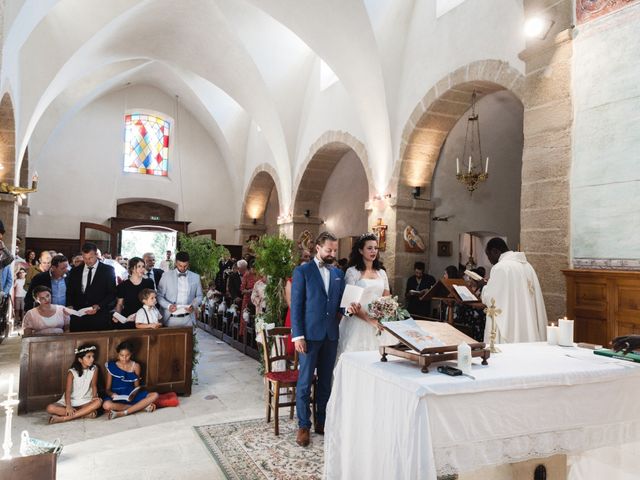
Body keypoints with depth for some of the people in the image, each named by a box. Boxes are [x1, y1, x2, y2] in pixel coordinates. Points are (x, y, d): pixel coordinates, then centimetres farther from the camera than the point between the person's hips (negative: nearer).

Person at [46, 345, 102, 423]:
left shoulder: (94, 369, -2)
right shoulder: (72, 372, -10)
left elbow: (94, 385, -3)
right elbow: (68, 391, -18)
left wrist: (94, 396, -23)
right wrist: (68, 406, -33)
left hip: (85, 402, 1)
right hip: (71, 401, -1)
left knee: (98, 402, -33)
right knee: (50, 408, -27)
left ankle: (63, 418, -32)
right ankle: (85, 413, -31)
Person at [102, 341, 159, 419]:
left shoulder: (135, 366, 2)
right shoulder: (112, 366, -3)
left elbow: (137, 386, 5)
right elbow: (107, 389, 1)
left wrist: (134, 394, -18)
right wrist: (112, 394, -22)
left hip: (131, 395, 2)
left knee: (155, 395, -23)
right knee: (106, 405, -38)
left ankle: (121, 413, -29)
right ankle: (141, 406, -26)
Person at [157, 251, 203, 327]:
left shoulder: (195, 277, 5)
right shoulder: (166, 276, 0)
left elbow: (199, 296, 11)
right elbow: (159, 296, 1)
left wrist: (193, 305, -8)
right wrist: (168, 306, -16)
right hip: (170, 318, -1)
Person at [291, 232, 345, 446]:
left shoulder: (338, 273, 12)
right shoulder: (302, 271, -3)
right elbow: (296, 305, -6)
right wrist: (297, 335, -11)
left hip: (331, 334, 5)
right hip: (309, 334, -5)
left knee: (326, 381, 12)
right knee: (305, 382, 2)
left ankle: (321, 421, 25)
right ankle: (303, 426, 15)